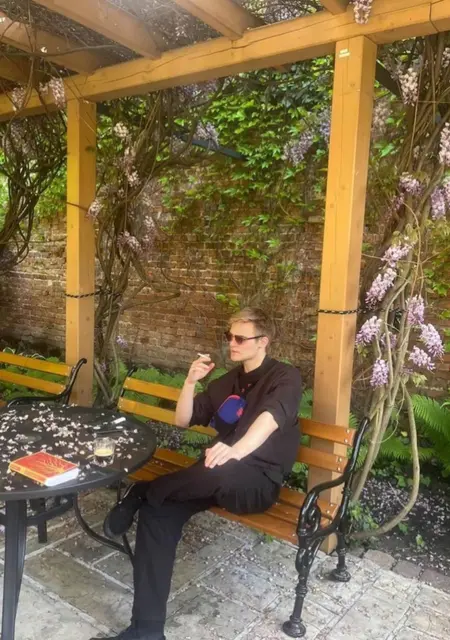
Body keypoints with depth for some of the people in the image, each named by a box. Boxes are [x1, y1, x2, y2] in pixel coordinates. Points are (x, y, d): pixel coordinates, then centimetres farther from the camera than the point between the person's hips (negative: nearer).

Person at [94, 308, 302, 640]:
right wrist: (191, 381, -2)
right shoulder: (227, 382, 18)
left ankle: (140, 493, -11)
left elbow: (269, 418, -25)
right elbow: (183, 420, 16)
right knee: (159, 512, -19)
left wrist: (236, 451, -45)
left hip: (259, 481, -6)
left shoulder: (285, 377, -3)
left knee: (220, 470, -39)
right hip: (218, 480, 6)